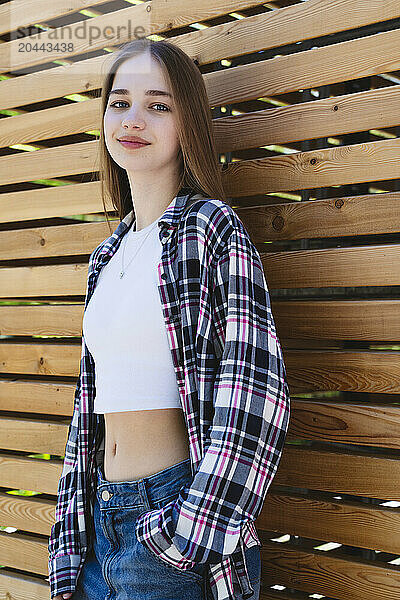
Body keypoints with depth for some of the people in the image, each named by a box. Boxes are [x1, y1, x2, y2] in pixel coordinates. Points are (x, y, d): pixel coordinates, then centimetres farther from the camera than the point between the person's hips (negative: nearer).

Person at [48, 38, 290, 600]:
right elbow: (90, 404, 14)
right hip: (101, 522, 6)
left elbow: (255, 395, -18)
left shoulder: (212, 226, -9)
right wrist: (68, 553, 11)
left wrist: (189, 534, -20)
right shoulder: (108, 256, 11)